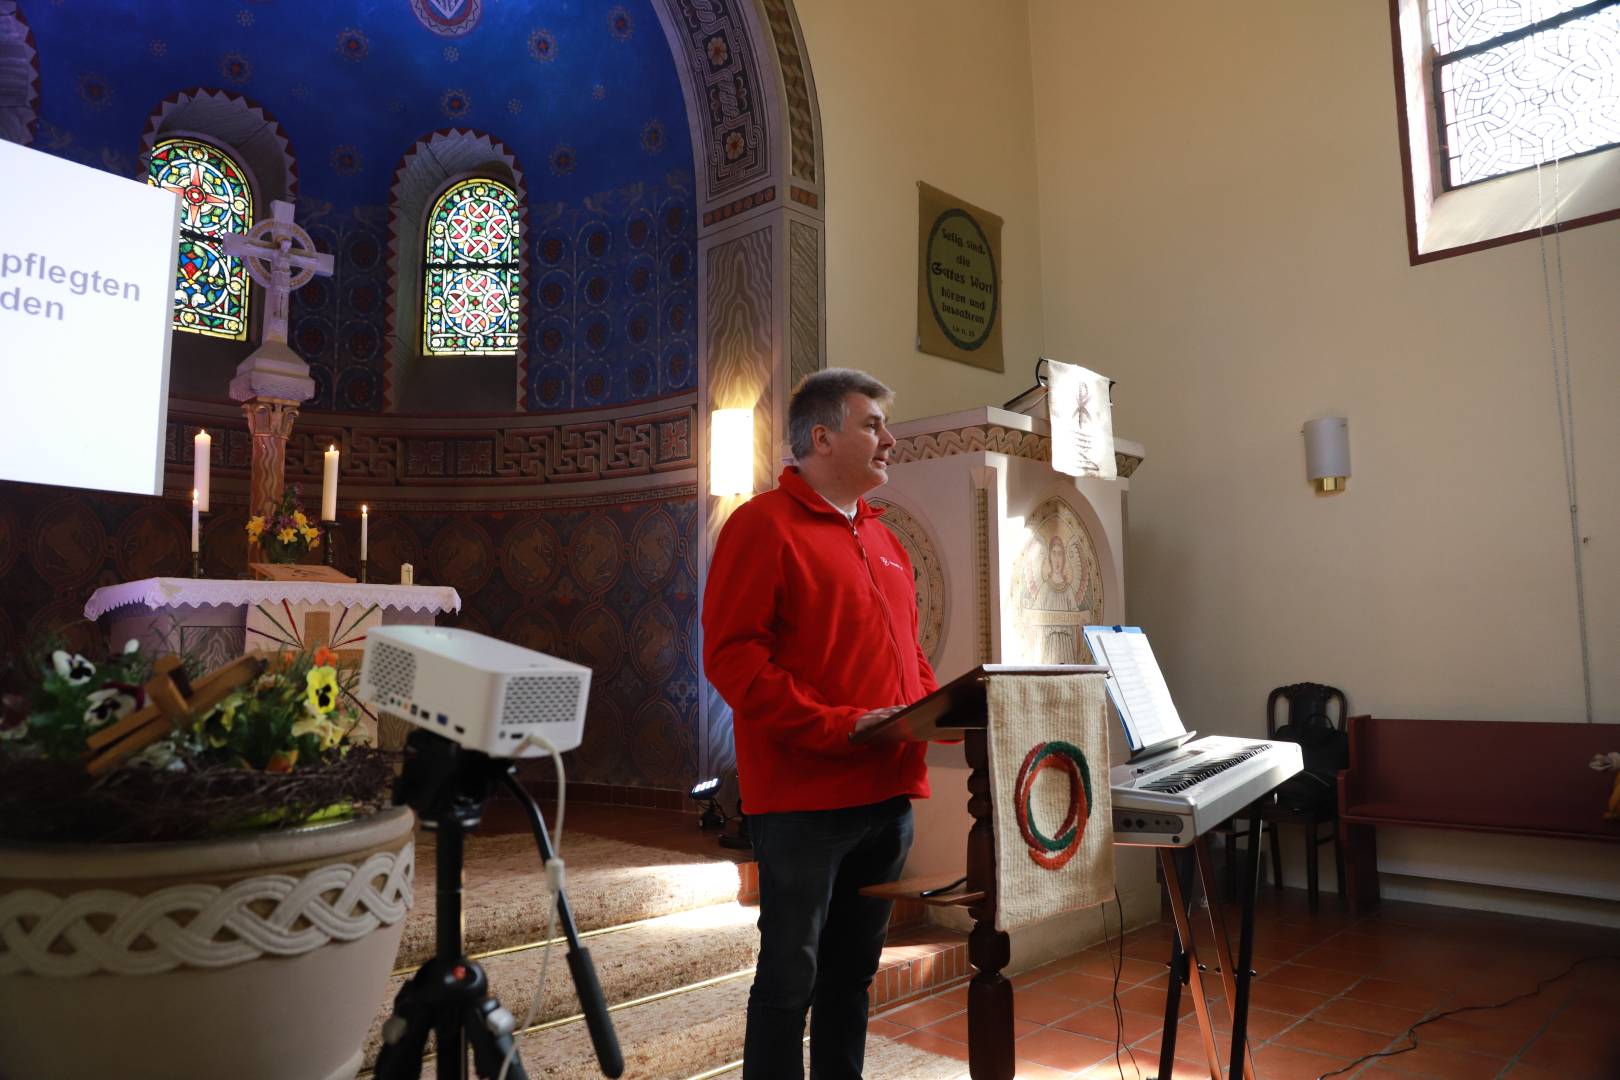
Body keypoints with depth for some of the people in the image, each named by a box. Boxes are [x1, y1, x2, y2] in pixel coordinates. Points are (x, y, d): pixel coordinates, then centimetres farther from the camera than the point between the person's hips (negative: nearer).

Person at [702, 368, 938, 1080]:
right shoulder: (764, 525, -8)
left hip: (889, 792, 8)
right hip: (804, 797, -7)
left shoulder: (882, 539, 17)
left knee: (853, 968, 18)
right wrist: (839, 725, -21)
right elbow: (732, 656, -16)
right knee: (790, 976, 4)